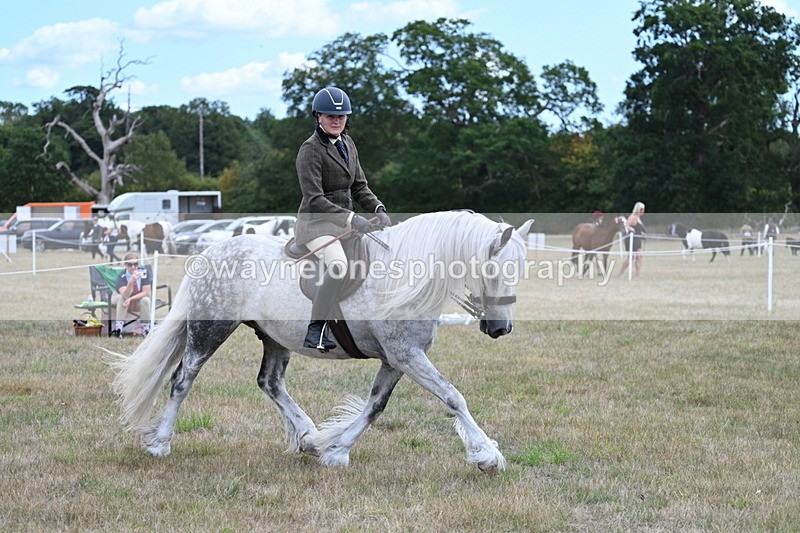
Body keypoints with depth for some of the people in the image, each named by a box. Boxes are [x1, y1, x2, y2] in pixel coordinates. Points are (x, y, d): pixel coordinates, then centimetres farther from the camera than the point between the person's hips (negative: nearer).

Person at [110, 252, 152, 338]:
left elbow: (147, 292, -22)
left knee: (145, 300, -31)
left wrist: (131, 299, -32)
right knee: (122, 298, -34)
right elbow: (125, 295, -42)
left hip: (140, 300, 1)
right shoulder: (121, 276, -27)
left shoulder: (144, 272, -21)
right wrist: (130, 282, -60)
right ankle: (118, 328, -36)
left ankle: (145, 329, -20)